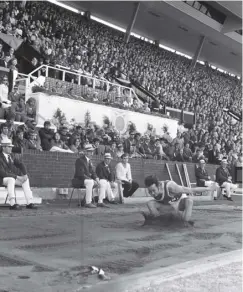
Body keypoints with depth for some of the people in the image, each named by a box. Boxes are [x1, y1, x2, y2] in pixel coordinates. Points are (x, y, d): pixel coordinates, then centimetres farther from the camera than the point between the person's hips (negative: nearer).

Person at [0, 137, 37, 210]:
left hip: (13, 177, 7)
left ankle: (29, 203, -19)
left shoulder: (11, 156, 10)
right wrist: (16, 177, -25)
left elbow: (20, 164, 8)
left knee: (26, 180, -13)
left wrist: (25, 174, -10)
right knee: (11, 180, -37)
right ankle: (12, 204, -39)